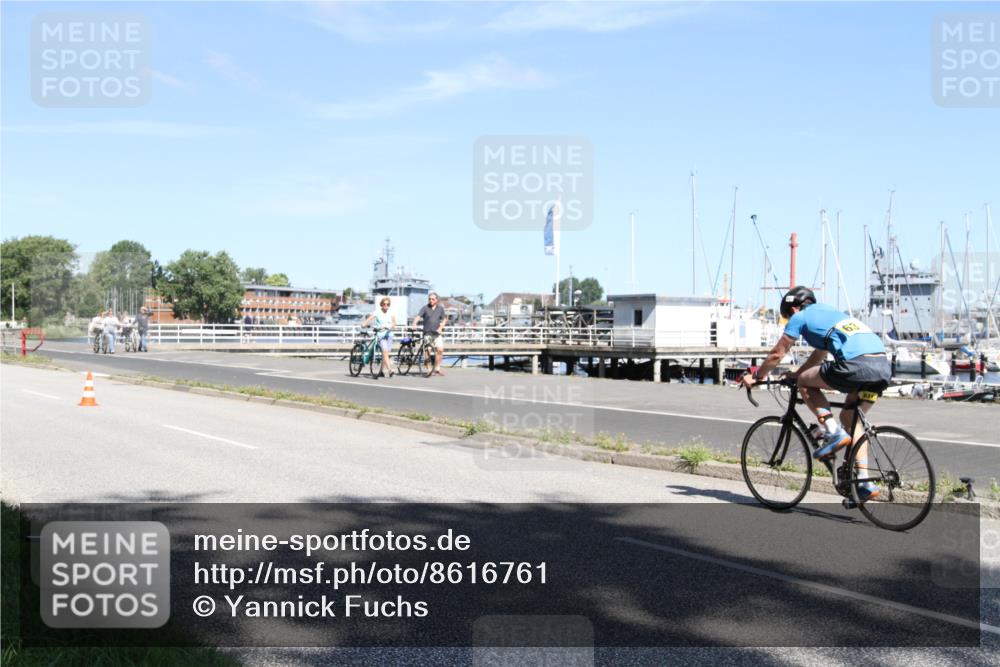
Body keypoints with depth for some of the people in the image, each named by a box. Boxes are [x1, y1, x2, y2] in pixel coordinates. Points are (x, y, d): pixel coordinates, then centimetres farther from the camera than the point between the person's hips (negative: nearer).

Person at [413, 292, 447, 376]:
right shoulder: (425, 308, 1)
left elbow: (444, 319, 12)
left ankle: (437, 369, 0)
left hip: (437, 333, 2)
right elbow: (418, 316, -10)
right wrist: (415, 324, -29)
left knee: (440, 349, -11)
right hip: (427, 333, -2)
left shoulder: (440, 308, 9)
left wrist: (440, 327, -4)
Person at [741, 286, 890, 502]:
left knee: (805, 383, 13)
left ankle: (834, 432, 0)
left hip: (856, 365, -8)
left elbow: (777, 355, 19)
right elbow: (820, 355, 47)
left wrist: (756, 377, 33)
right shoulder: (829, 312, 35)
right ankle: (865, 483, 16)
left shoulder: (800, 316, 13)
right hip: (884, 366, 8)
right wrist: (797, 373, 56)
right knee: (850, 418, 22)